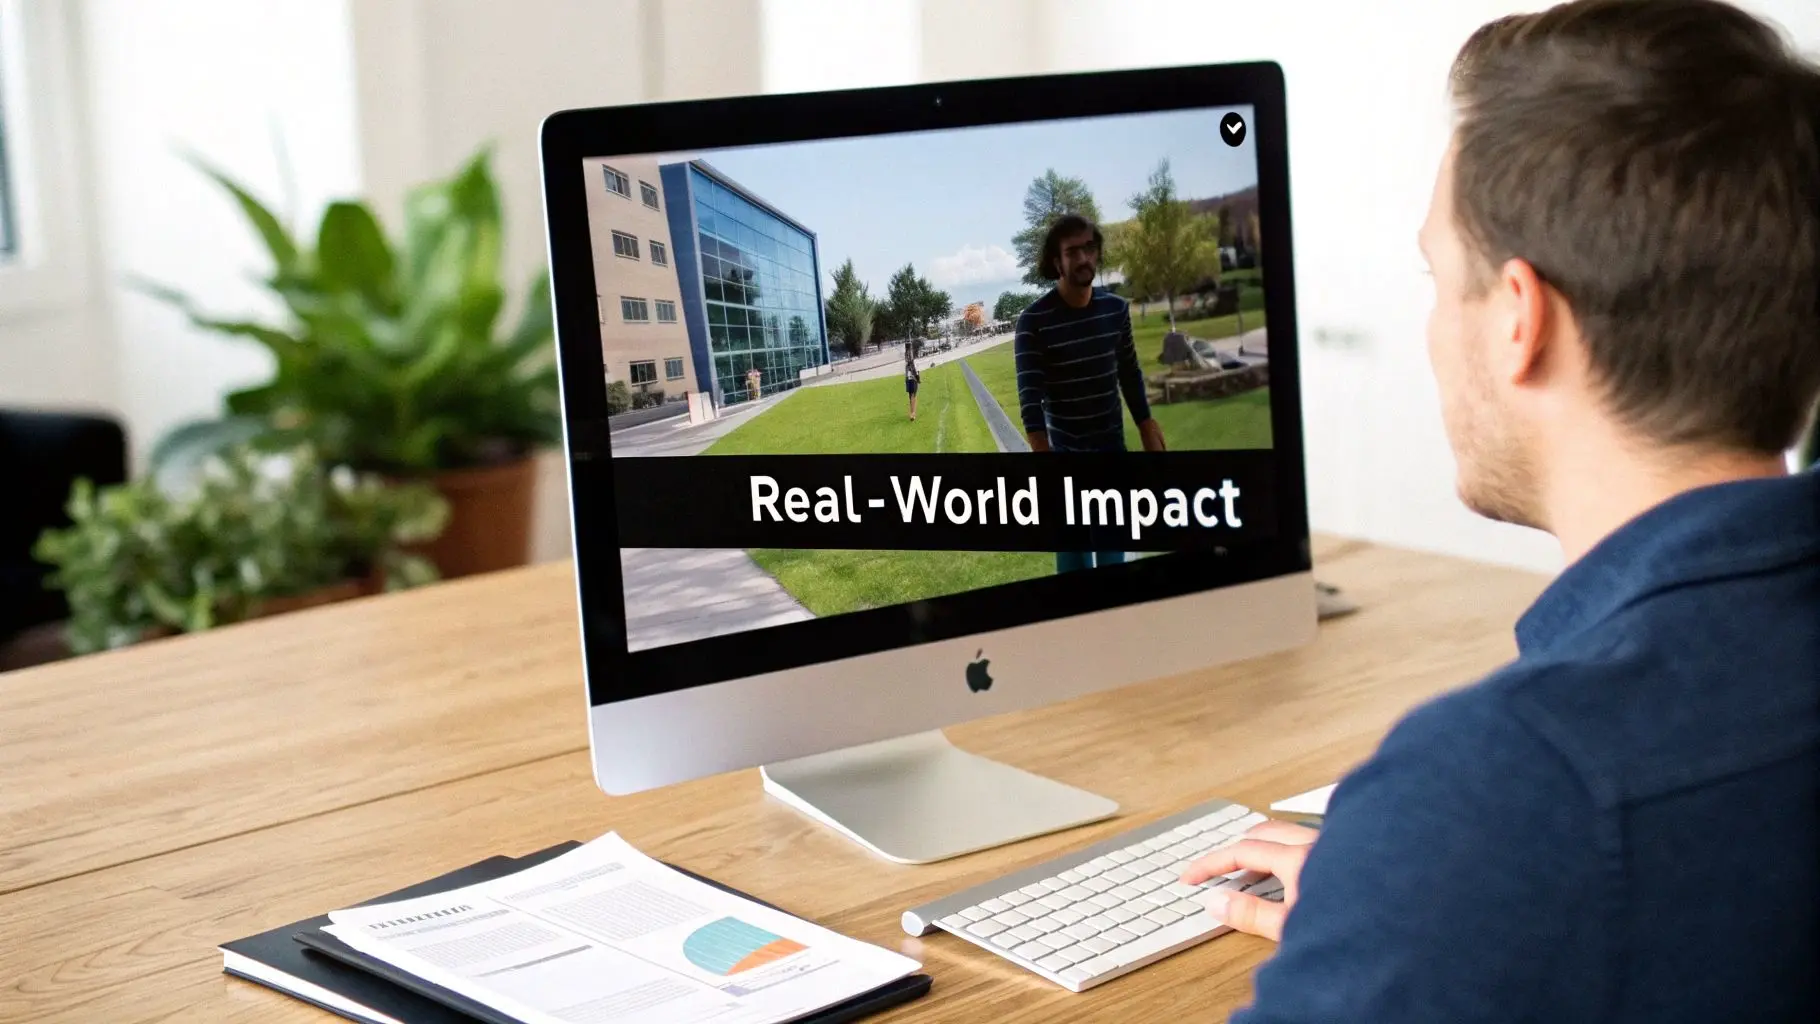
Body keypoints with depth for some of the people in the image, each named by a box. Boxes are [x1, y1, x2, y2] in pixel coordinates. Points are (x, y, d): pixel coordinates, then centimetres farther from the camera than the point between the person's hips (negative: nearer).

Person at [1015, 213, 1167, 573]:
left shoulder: (1116, 309, -2)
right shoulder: (1033, 322, -16)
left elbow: (1130, 376, 10)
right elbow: (1030, 399, -21)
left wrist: (1149, 433, 11)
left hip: (1113, 447, 4)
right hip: (1066, 452, -4)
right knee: (1074, 549, -2)